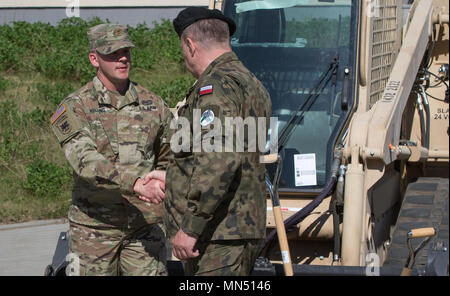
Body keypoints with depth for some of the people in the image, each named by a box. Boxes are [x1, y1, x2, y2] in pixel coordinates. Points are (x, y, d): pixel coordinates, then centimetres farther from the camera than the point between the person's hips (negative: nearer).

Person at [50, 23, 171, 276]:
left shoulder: (153, 104, 7)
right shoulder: (74, 107, -4)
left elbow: (168, 159, 20)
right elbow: (85, 160, -22)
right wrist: (138, 184, -34)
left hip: (146, 225, 2)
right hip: (95, 225, -2)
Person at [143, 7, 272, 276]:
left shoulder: (216, 84, -13)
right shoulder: (253, 85, 20)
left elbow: (219, 161, -26)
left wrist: (190, 228, -23)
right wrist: (172, 177, 34)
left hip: (218, 235, -10)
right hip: (244, 227, 10)